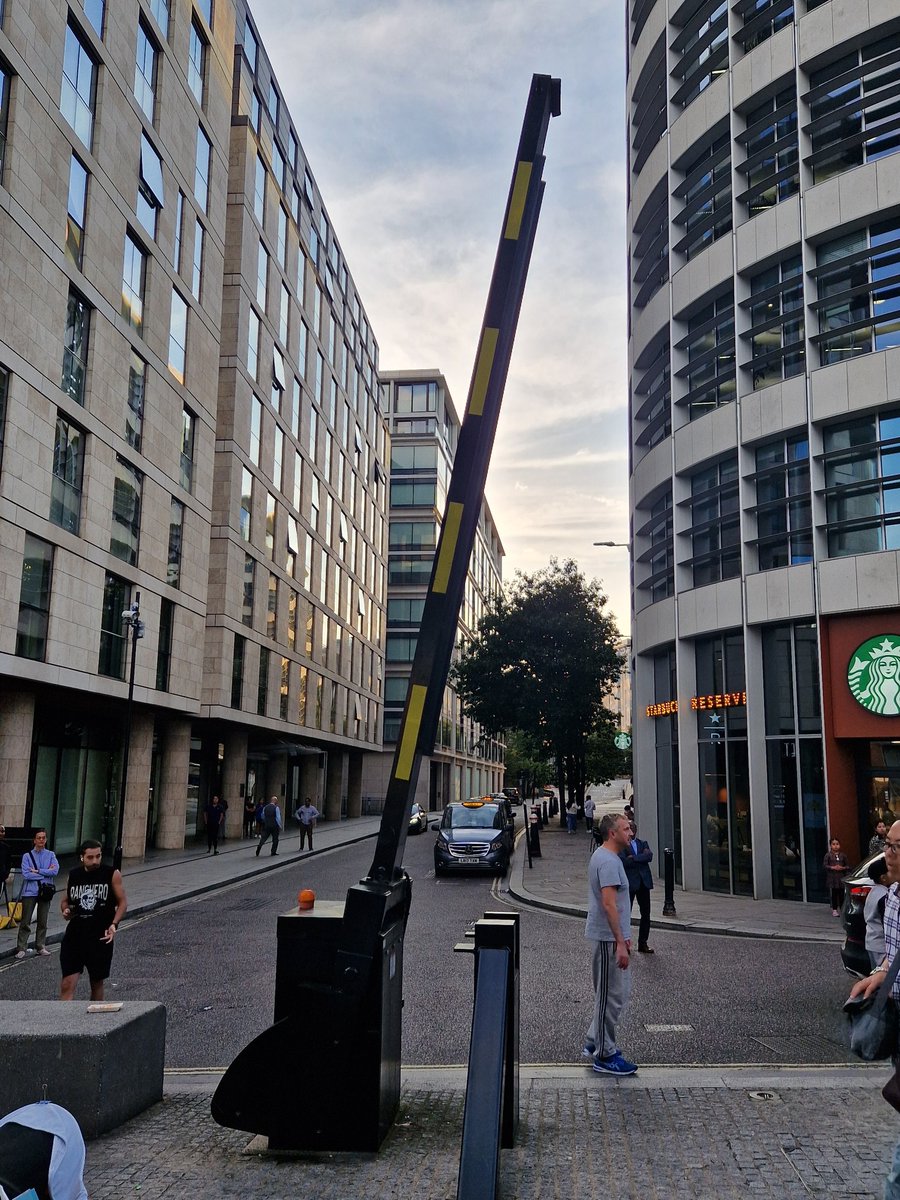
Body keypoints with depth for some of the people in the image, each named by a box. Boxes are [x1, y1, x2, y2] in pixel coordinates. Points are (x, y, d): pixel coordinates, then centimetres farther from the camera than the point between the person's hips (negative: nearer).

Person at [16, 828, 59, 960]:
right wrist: (46, 873, -9)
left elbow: (55, 871, -8)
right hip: (30, 892, -2)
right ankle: (21, 948, 3)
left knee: (43, 922, 8)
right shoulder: (27, 855, 0)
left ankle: (40, 947, 18)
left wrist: (37, 871, -12)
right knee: (25, 922, -2)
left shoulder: (51, 855, 7)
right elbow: (26, 874, -12)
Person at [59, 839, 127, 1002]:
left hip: (101, 937, -2)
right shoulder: (73, 875, 4)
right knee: (68, 985, -6)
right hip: (75, 935, 2)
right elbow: (65, 900, 18)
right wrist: (65, 910, -5)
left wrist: (114, 924, -16)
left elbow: (122, 903, -1)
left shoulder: (112, 874, -5)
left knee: (97, 984, 13)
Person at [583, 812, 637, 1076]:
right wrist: (620, 943, -24)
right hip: (608, 938, -10)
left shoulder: (602, 856, 14)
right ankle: (604, 1055, 8)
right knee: (611, 997, -1)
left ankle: (594, 1043, 25)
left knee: (619, 992, 18)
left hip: (610, 937, 10)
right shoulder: (609, 861, -20)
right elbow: (609, 905, -25)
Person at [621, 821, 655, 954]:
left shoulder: (643, 843, 14)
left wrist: (633, 858, -13)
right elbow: (623, 862, -16)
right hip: (629, 882, -5)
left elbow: (649, 856, -5)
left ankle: (642, 944, 16)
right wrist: (642, 857, -9)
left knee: (645, 914, 7)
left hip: (644, 882, 5)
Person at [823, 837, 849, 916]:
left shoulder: (843, 855, 7)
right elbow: (825, 865, -3)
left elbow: (848, 866, 9)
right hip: (832, 878, -2)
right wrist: (833, 867, -16)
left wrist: (843, 868, -10)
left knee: (842, 894, 2)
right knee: (834, 894, 1)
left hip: (842, 878, 2)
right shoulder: (828, 855, 1)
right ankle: (834, 910, 10)